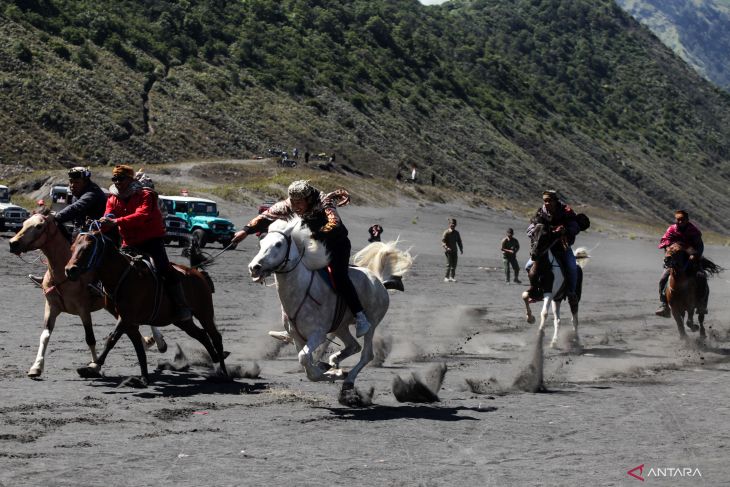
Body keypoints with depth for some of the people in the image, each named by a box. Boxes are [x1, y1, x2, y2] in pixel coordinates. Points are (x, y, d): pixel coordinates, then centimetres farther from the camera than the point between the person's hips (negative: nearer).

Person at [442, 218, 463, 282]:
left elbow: (459, 241, 20)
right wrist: (446, 247, -28)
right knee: (449, 264, -11)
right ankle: (446, 277, -6)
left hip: (454, 250, 6)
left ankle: (452, 277, 14)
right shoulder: (446, 232, -6)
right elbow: (443, 241, -13)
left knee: (454, 264, 5)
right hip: (448, 251, -6)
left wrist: (461, 248, 11)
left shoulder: (456, 232, 12)